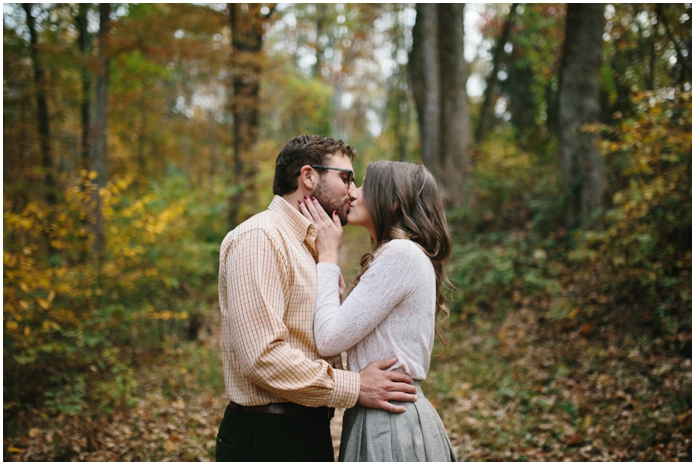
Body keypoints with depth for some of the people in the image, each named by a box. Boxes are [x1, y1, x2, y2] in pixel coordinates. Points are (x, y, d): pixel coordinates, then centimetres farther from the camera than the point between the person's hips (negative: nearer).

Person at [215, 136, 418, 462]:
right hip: (267, 437, -9)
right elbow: (261, 356, -25)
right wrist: (354, 387, -19)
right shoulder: (259, 238, -16)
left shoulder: (308, 246, 17)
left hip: (310, 431, 9)